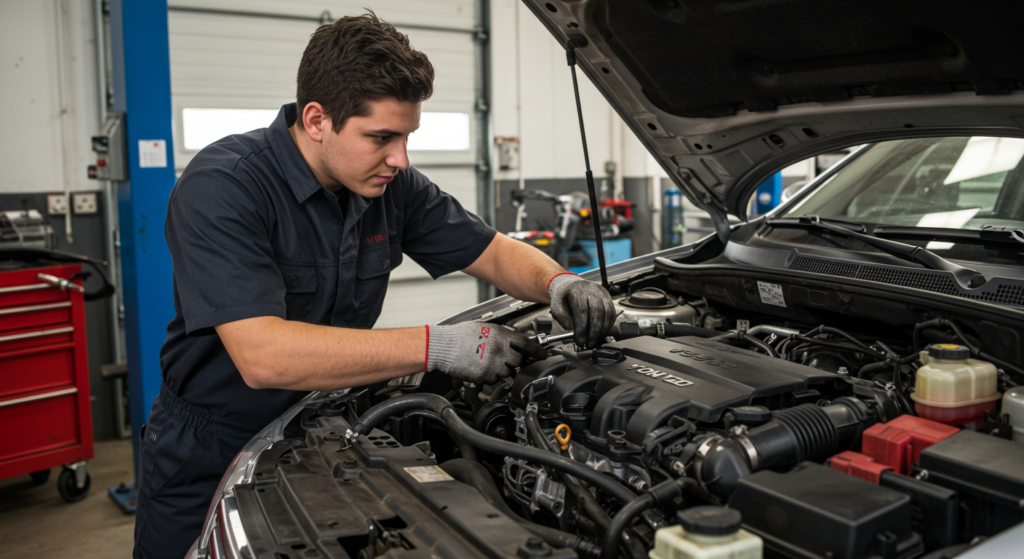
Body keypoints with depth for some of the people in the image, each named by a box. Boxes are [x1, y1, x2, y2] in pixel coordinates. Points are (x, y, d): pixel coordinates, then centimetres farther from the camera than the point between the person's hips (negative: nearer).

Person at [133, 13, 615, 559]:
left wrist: (559, 282, -19)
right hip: (206, 466, -4)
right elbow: (262, 356, -37)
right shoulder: (222, 186, -26)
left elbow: (494, 252, 4)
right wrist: (436, 347, -37)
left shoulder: (393, 185, -7)